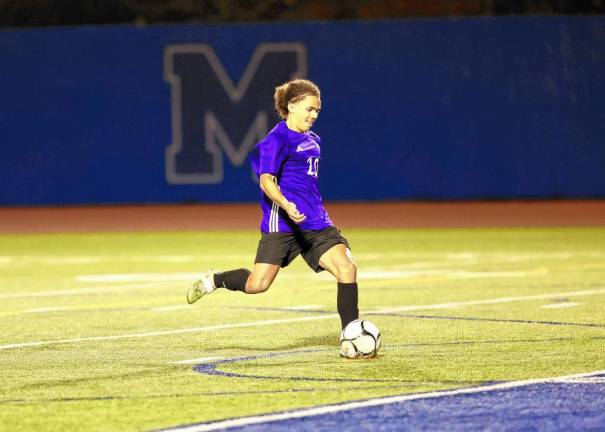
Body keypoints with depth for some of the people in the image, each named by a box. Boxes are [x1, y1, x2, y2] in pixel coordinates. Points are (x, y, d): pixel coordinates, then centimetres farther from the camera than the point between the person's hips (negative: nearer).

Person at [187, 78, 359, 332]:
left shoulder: (312, 140, 18)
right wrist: (286, 205, -37)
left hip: (316, 224, 7)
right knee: (258, 284, -10)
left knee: (347, 268, -12)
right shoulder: (277, 140, -9)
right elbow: (266, 180, -20)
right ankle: (215, 280, 21)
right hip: (282, 223, -7)